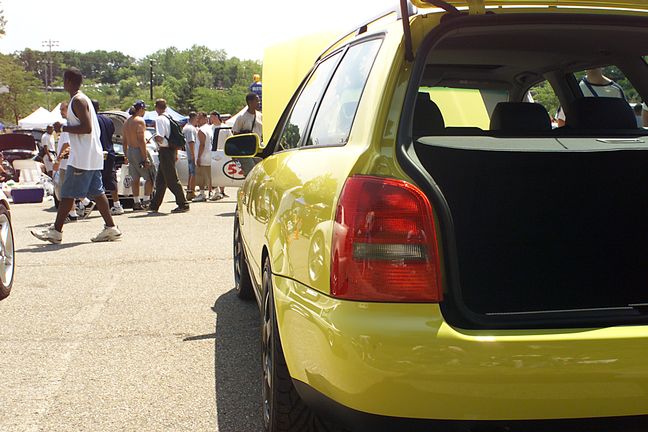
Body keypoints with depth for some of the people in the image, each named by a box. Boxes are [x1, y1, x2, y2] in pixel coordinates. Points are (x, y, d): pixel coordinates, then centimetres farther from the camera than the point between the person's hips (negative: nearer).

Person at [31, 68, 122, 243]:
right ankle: (111, 228, 8)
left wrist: (63, 128, -15)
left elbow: (87, 127, -22)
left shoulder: (78, 101, -13)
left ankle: (56, 231, 0)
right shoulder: (82, 99, 18)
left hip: (82, 158, -10)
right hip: (93, 157, 10)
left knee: (67, 193, -4)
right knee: (96, 192, 9)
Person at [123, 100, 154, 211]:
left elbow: (124, 141, 16)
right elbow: (141, 141, -19)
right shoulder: (140, 121, -12)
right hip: (138, 151, -8)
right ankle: (146, 201, -6)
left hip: (130, 151, 8)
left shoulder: (127, 121, 13)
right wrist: (145, 158, -19)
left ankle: (136, 203, 11)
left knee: (135, 179, 11)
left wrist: (126, 156, 21)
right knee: (149, 177, 0)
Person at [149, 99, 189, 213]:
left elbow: (160, 138, -23)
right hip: (172, 150, 9)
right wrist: (176, 154, 20)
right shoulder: (169, 118, 13)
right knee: (160, 179, 15)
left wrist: (156, 139, -1)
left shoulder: (159, 119, -12)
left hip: (165, 151, -9)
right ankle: (154, 206, 22)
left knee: (172, 180, -6)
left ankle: (183, 204, -4)